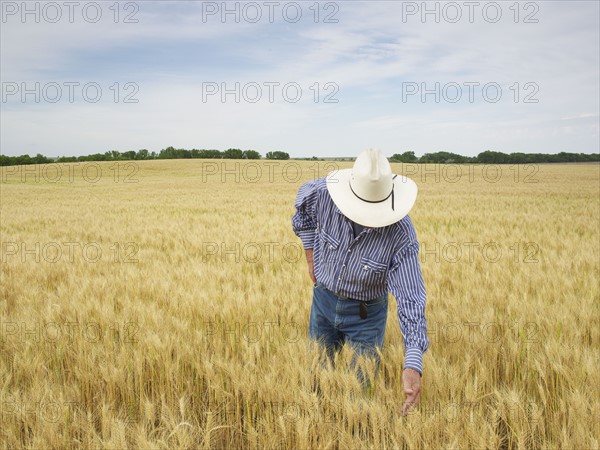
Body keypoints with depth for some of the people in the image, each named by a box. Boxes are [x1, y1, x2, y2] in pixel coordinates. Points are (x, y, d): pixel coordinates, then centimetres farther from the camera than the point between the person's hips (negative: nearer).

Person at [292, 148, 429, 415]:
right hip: (323, 299, 3)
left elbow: (411, 298, -33)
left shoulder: (401, 233, -31)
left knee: (362, 387, 7)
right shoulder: (323, 195, -25)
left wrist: (414, 364, -42)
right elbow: (302, 209, 3)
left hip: (366, 313, -3)